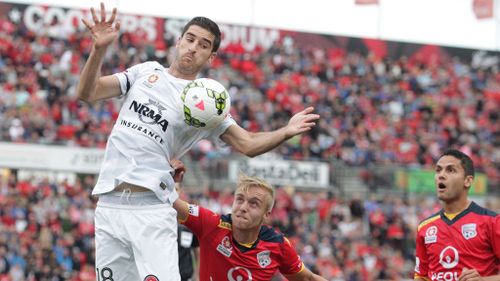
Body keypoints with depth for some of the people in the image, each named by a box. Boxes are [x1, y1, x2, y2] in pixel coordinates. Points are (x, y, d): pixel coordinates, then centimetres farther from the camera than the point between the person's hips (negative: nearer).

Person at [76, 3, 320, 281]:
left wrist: (286, 132, -20)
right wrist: (100, 49, -7)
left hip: (151, 209, -3)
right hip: (109, 204, 3)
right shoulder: (147, 71, 14)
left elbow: (247, 144, -1)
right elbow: (88, 92, 10)